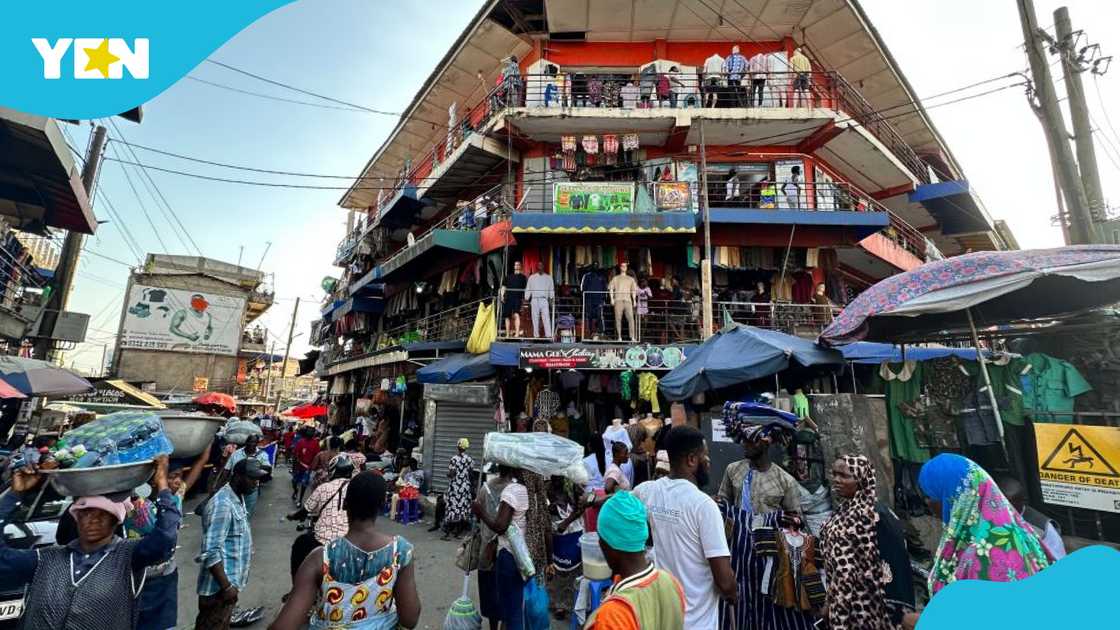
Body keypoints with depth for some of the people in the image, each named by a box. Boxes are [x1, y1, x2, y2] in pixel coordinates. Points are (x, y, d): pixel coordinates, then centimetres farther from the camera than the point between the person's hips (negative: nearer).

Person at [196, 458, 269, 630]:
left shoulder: (238, 497, 6)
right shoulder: (222, 505, -25)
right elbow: (211, 553, -27)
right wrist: (226, 587, -23)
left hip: (230, 582, 9)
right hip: (219, 588, -9)